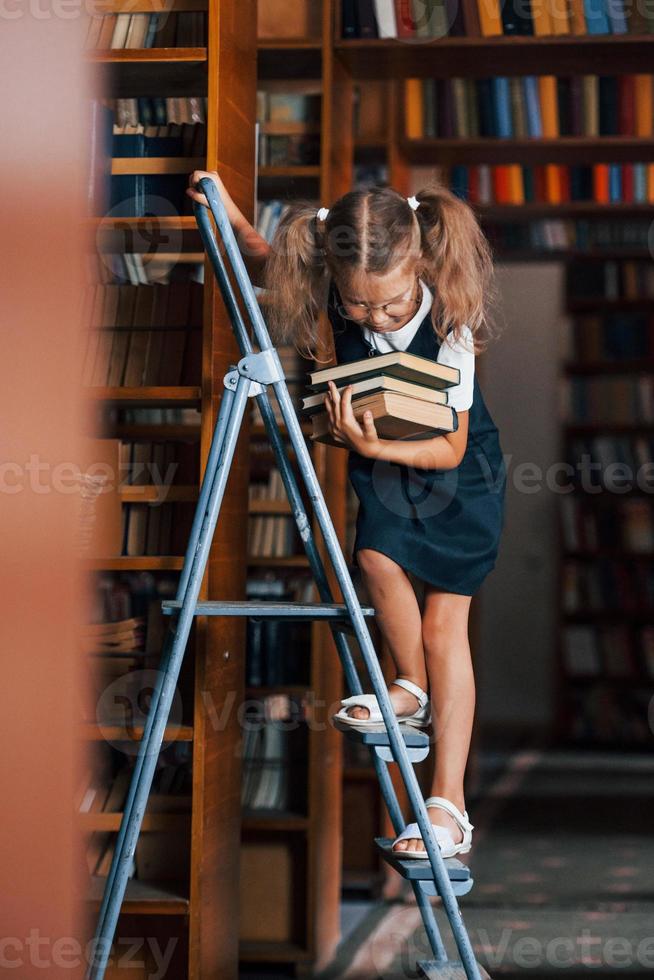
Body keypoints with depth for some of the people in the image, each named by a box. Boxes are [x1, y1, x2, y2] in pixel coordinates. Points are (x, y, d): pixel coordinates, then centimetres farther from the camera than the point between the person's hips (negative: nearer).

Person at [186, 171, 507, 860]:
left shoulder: (448, 327, -31)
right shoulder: (334, 298, -20)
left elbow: (448, 447, -23)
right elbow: (264, 266, 2)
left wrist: (373, 446, -38)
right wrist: (228, 216, -15)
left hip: (458, 474, -4)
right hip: (381, 465, 4)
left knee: (443, 624, -6)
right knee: (377, 556, -25)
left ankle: (448, 803, -4)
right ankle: (412, 689, 4)